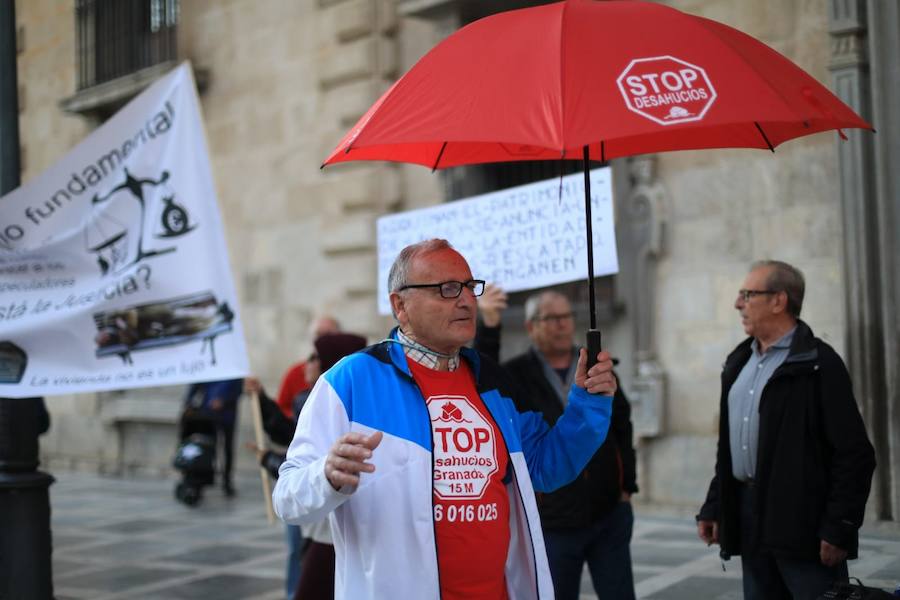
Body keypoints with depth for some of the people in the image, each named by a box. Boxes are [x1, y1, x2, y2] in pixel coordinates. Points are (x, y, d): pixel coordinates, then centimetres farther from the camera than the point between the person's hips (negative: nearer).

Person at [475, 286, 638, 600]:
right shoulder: (517, 375, -3)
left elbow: (622, 429, 11)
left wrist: (627, 488, 7)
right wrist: (488, 327, -32)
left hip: (610, 515, 2)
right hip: (552, 523, -2)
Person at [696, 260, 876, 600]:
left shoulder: (818, 364, -8)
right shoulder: (740, 362, 15)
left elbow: (855, 453, -12)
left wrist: (839, 528, -16)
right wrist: (713, 507, 13)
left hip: (802, 521, -7)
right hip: (749, 516, 7)